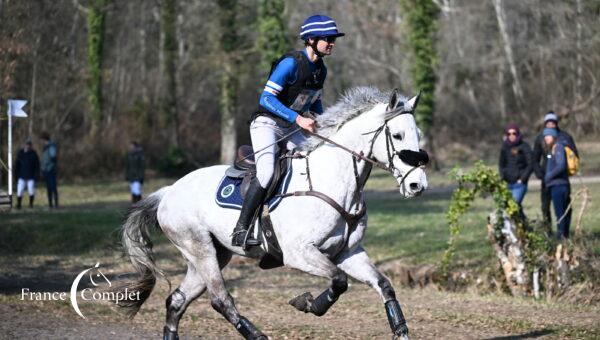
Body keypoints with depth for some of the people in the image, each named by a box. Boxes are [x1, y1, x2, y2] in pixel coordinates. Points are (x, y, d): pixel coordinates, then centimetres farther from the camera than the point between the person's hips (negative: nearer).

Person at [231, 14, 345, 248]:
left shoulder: (321, 70, 5)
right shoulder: (291, 63, -21)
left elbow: (315, 102, 22)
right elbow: (266, 98, -26)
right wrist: (298, 118, -33)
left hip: (291, 130, 9)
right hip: (266, 123, -9)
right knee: (267, 172, -28)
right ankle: (240, 231, -25)